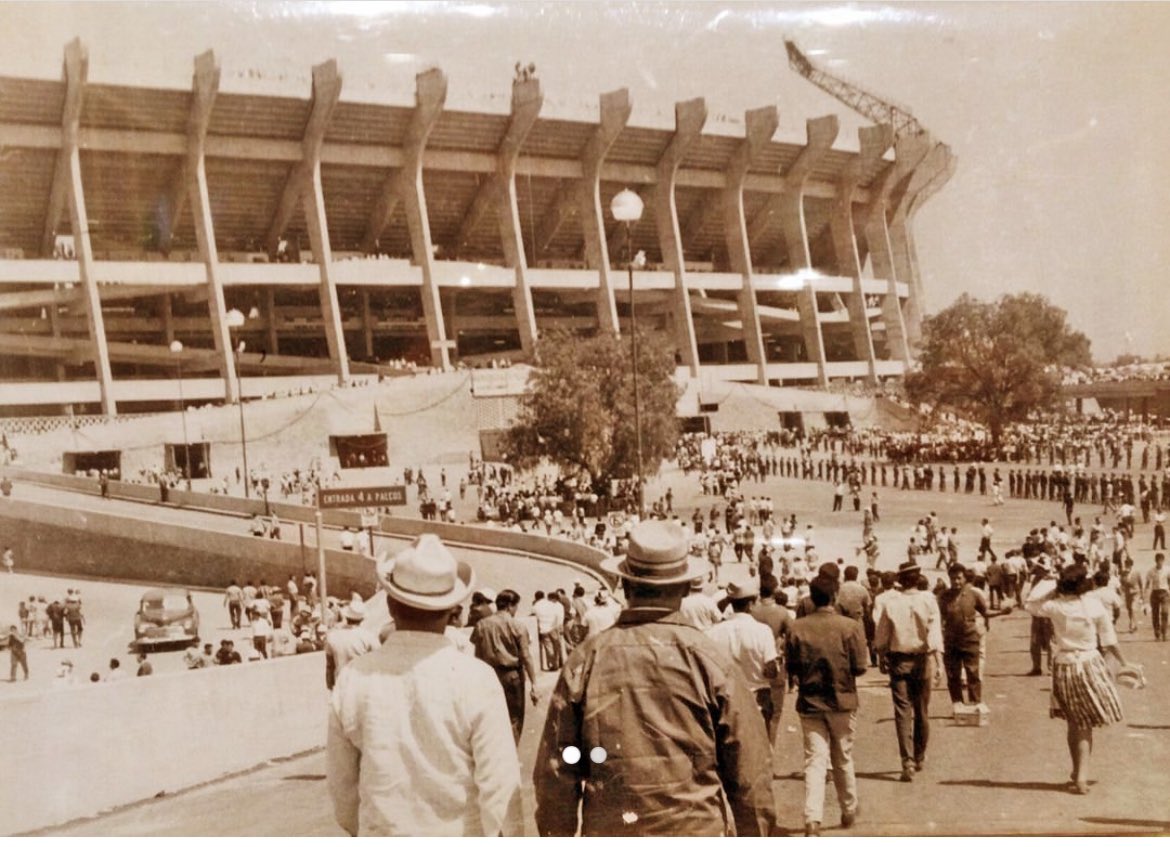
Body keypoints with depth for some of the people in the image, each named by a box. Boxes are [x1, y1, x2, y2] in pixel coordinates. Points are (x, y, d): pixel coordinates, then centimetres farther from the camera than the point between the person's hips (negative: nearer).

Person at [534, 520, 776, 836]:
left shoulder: (585, 660, -3)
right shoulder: (709, 660, -6)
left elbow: (554, 772, 2)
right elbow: (749, 774, -2)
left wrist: (558, 836, 13)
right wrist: (756, 835, 10)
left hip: (608, 835, 2)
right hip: (697, 834, -2)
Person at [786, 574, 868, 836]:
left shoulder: (797, 628, -8)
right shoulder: (850, 626, -12)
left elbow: (792, 669, -3)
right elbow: (860, 667, -11)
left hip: (809, 703, 0)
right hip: (842, 701, 0)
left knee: (814, 761, 1)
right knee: (843, 759, 16)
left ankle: (813, 819, -12)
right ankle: (849, 811, 33)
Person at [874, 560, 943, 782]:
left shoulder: (890, 601, -6)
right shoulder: (928, 600, -6)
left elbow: (882, 633, 1)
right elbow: (935, 633, -11)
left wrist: (881, 656, 14)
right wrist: (938, 661, -10)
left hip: (898, 659, -1)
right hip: (922, 659, 1)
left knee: (902, 712, -1)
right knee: (922, 711, 15)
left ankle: (908, 762, -11)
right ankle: (919, 758, 28)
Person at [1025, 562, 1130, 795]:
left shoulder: (1055, 606, -8)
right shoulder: (1094, 605, -9)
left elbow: (1029, 603, 9)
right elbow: (1109, 640, -1)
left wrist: (1048, 584, 6)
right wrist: (1123, 661, 11)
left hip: (1065, 666, 1)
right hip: (1090, 664, -1)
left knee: (1076, 724, 16)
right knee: (1085, 725, 7)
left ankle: (1078, 774, 25)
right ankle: (1081, 776, 0)